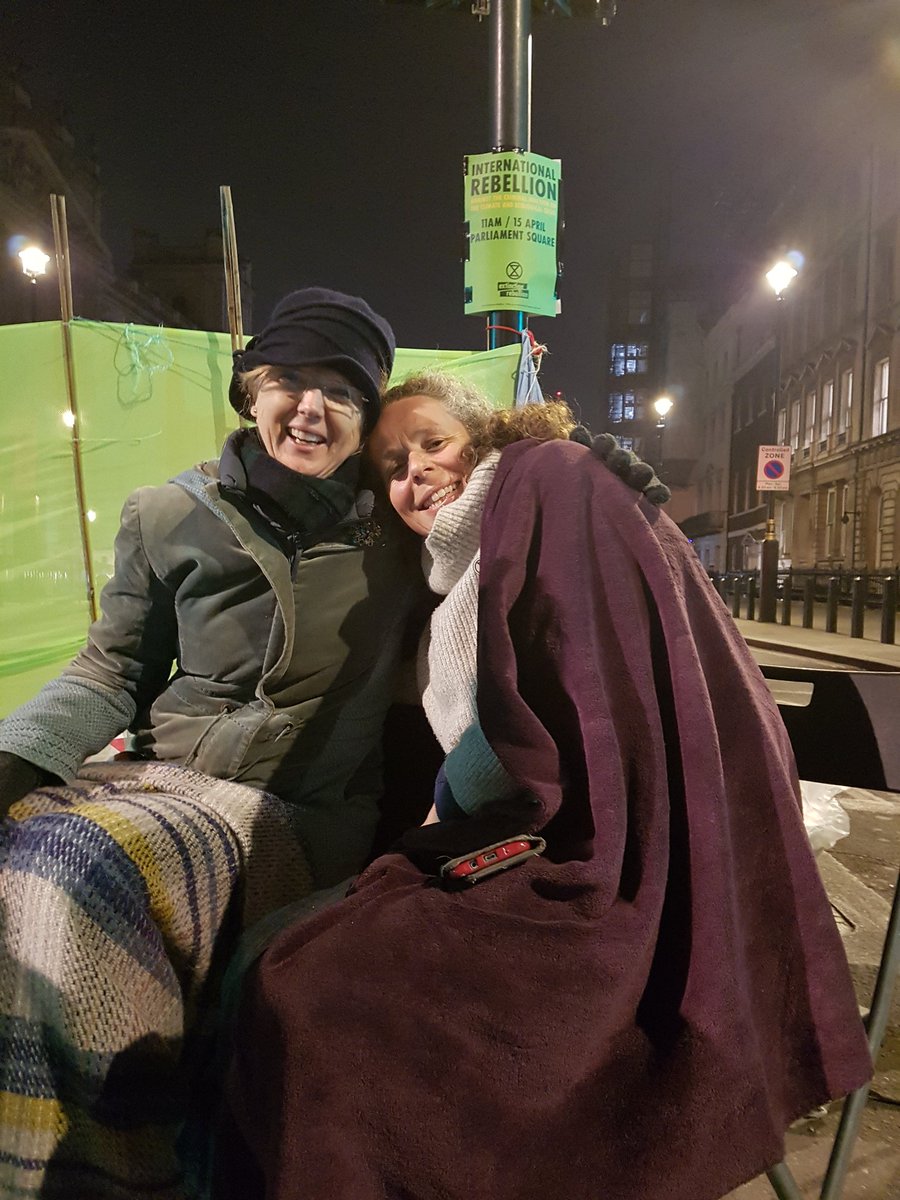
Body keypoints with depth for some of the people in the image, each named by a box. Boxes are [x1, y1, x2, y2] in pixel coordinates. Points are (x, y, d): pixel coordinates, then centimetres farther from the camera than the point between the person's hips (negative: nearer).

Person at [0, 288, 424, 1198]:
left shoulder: (397, 528, 5)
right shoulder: (171, 517, 8)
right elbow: (113, 671, 11)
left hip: (300, 814, -3)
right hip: (157, 778, 4)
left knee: (74, 869, -26)